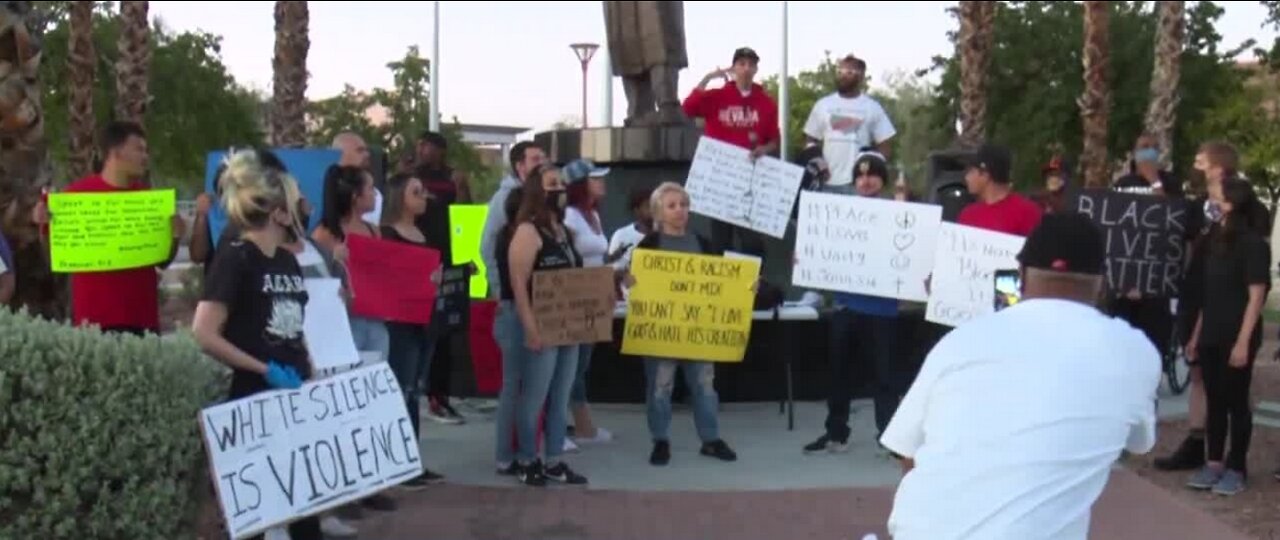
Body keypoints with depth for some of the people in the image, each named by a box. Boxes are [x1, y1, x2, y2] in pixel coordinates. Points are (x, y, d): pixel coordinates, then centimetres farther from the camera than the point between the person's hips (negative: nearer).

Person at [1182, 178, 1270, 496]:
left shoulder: (1254, 244, -10)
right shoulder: (1215, 241, 12)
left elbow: (1256, 297, -13)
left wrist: (1243, 341, -18)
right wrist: (1196, 335, 14)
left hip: (1237, 338, -7)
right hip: (1211, 336, 7)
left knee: (1236, 402, 1)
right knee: (1215, 401, 10)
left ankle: (1236, 469, 10)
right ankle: (1213, 464, 17)